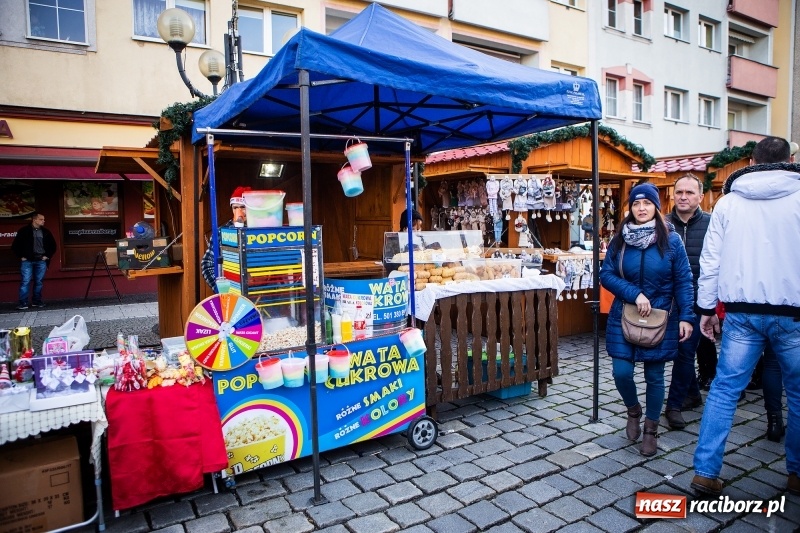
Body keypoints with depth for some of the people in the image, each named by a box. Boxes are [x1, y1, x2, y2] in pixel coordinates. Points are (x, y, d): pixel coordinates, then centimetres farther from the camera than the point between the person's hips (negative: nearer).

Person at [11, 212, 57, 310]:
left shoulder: (46, 232, 8)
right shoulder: (24, 231, -2)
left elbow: (53, 245, 18)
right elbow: (15, 245, 2)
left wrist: (48, 256, 9)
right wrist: (21, 256, -2)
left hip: (41, 261, 3)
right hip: (27, 261, -3)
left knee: (39, 282, 6)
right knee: (25, 282, -5)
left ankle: (36, 301, 15)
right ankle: (23, 303, -3)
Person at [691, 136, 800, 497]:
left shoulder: (728, 200, 5)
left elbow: (710, 259, 4)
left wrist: (706, 308, 11)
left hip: (742, 311, 1)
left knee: (724, 389, 5)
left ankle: (705, 472, 3)